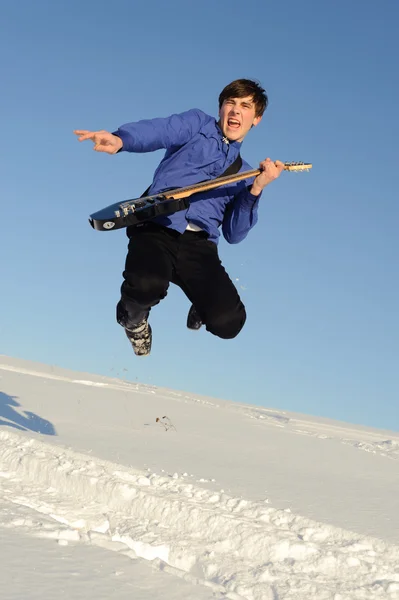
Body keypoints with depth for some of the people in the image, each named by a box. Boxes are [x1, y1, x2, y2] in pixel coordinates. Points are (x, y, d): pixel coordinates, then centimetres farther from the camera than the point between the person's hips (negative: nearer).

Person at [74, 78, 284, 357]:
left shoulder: (244, 173, 24)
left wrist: (256, 190, 0)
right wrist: (120, 139, -31)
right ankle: (133, 316, 5)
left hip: (199, 246, 3)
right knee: (147, 286, -36)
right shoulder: (198, 124, 15)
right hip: (156, 229, -3)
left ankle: (202, 307, 20)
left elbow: (234, 234, 13)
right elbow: (158, 131, -9)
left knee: (228, 322, -21)